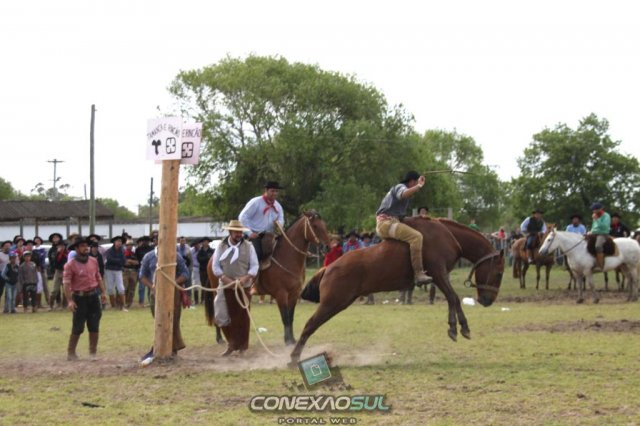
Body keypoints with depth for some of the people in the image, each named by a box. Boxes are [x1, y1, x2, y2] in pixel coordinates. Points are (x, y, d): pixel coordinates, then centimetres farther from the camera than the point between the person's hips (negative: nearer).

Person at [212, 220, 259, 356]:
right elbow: (216, 266, 1)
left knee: (242, 317, 4)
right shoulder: (221, 247, 2)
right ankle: (232, 344, 16)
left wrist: (246, 278, -18)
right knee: (225, 316, 1)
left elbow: (255, 266, -1)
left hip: (244, 287, -1)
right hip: (226, 287, 1)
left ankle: (242, 346, 15)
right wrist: (225, 279, -15)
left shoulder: (248, 247, 1)